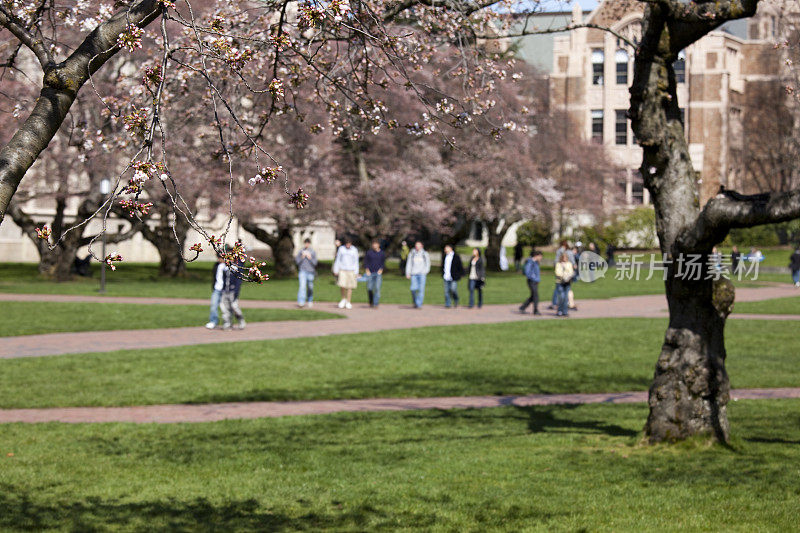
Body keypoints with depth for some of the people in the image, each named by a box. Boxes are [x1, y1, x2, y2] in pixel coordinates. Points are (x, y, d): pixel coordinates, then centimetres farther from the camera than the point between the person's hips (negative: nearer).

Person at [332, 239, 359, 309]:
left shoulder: (354, 250, 0)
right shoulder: (341, 249, 1)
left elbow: (356, 262, 4)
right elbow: (337, 260, 6)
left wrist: (356, 273, -1)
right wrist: (336, 271, 3)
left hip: (351, 271, 0)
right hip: (342, 271, 0)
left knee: (350, 287, 0)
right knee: (342, 286, -10)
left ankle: (348, 302, 7)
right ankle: (343, 299, 14)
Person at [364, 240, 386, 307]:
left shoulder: (382, 253, 7)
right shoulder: (369, 252, 6)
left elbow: (383, 263, 10)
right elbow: (365, 262, 6)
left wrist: (381, 269, -6)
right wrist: (367, 270, -6)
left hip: (378, 273, -1)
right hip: (370, 273, 1)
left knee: (377, 288, -11)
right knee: (369, 289, 0)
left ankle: (376, 303, -9)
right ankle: (371, 302, 20)